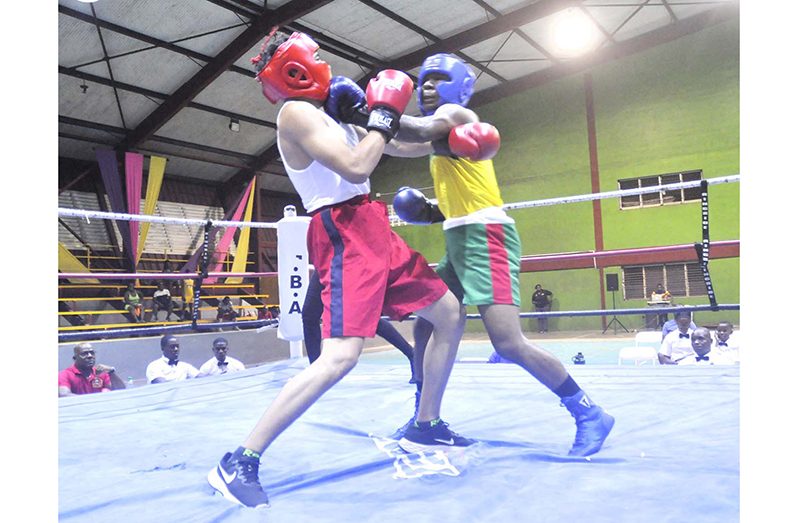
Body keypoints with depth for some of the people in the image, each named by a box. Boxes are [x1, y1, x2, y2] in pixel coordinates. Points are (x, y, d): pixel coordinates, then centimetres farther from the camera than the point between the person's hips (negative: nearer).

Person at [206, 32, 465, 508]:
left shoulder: (329, 116, 21)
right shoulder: (296, 112, -7)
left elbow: (401, 146, 29)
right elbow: (355, 166, -20)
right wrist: (383, 115, -8)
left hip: (374, 230, 10)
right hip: (344, 235, -10)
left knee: (450, 314, 13)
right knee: (341, 355, -24)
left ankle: (427, 424, 25)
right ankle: (239, 463, -14)